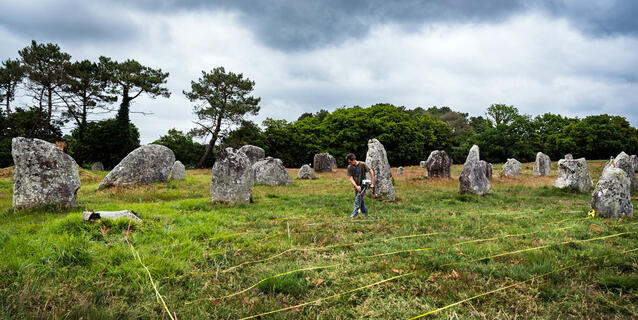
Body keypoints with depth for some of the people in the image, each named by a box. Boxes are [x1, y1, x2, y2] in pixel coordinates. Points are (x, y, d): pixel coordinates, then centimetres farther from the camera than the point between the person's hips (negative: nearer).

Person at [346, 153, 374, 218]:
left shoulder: (362, 164, -16)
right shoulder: (349, 167, -6)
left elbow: (371, 172, -9)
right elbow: (350, 178, -9)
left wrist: (372, 183, -11)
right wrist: (356, 186, -22)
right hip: (356, 186, 5)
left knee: (358, 199, -14)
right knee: (360, 200, 9)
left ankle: (355, 212, -11)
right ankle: (365, 214, 21)